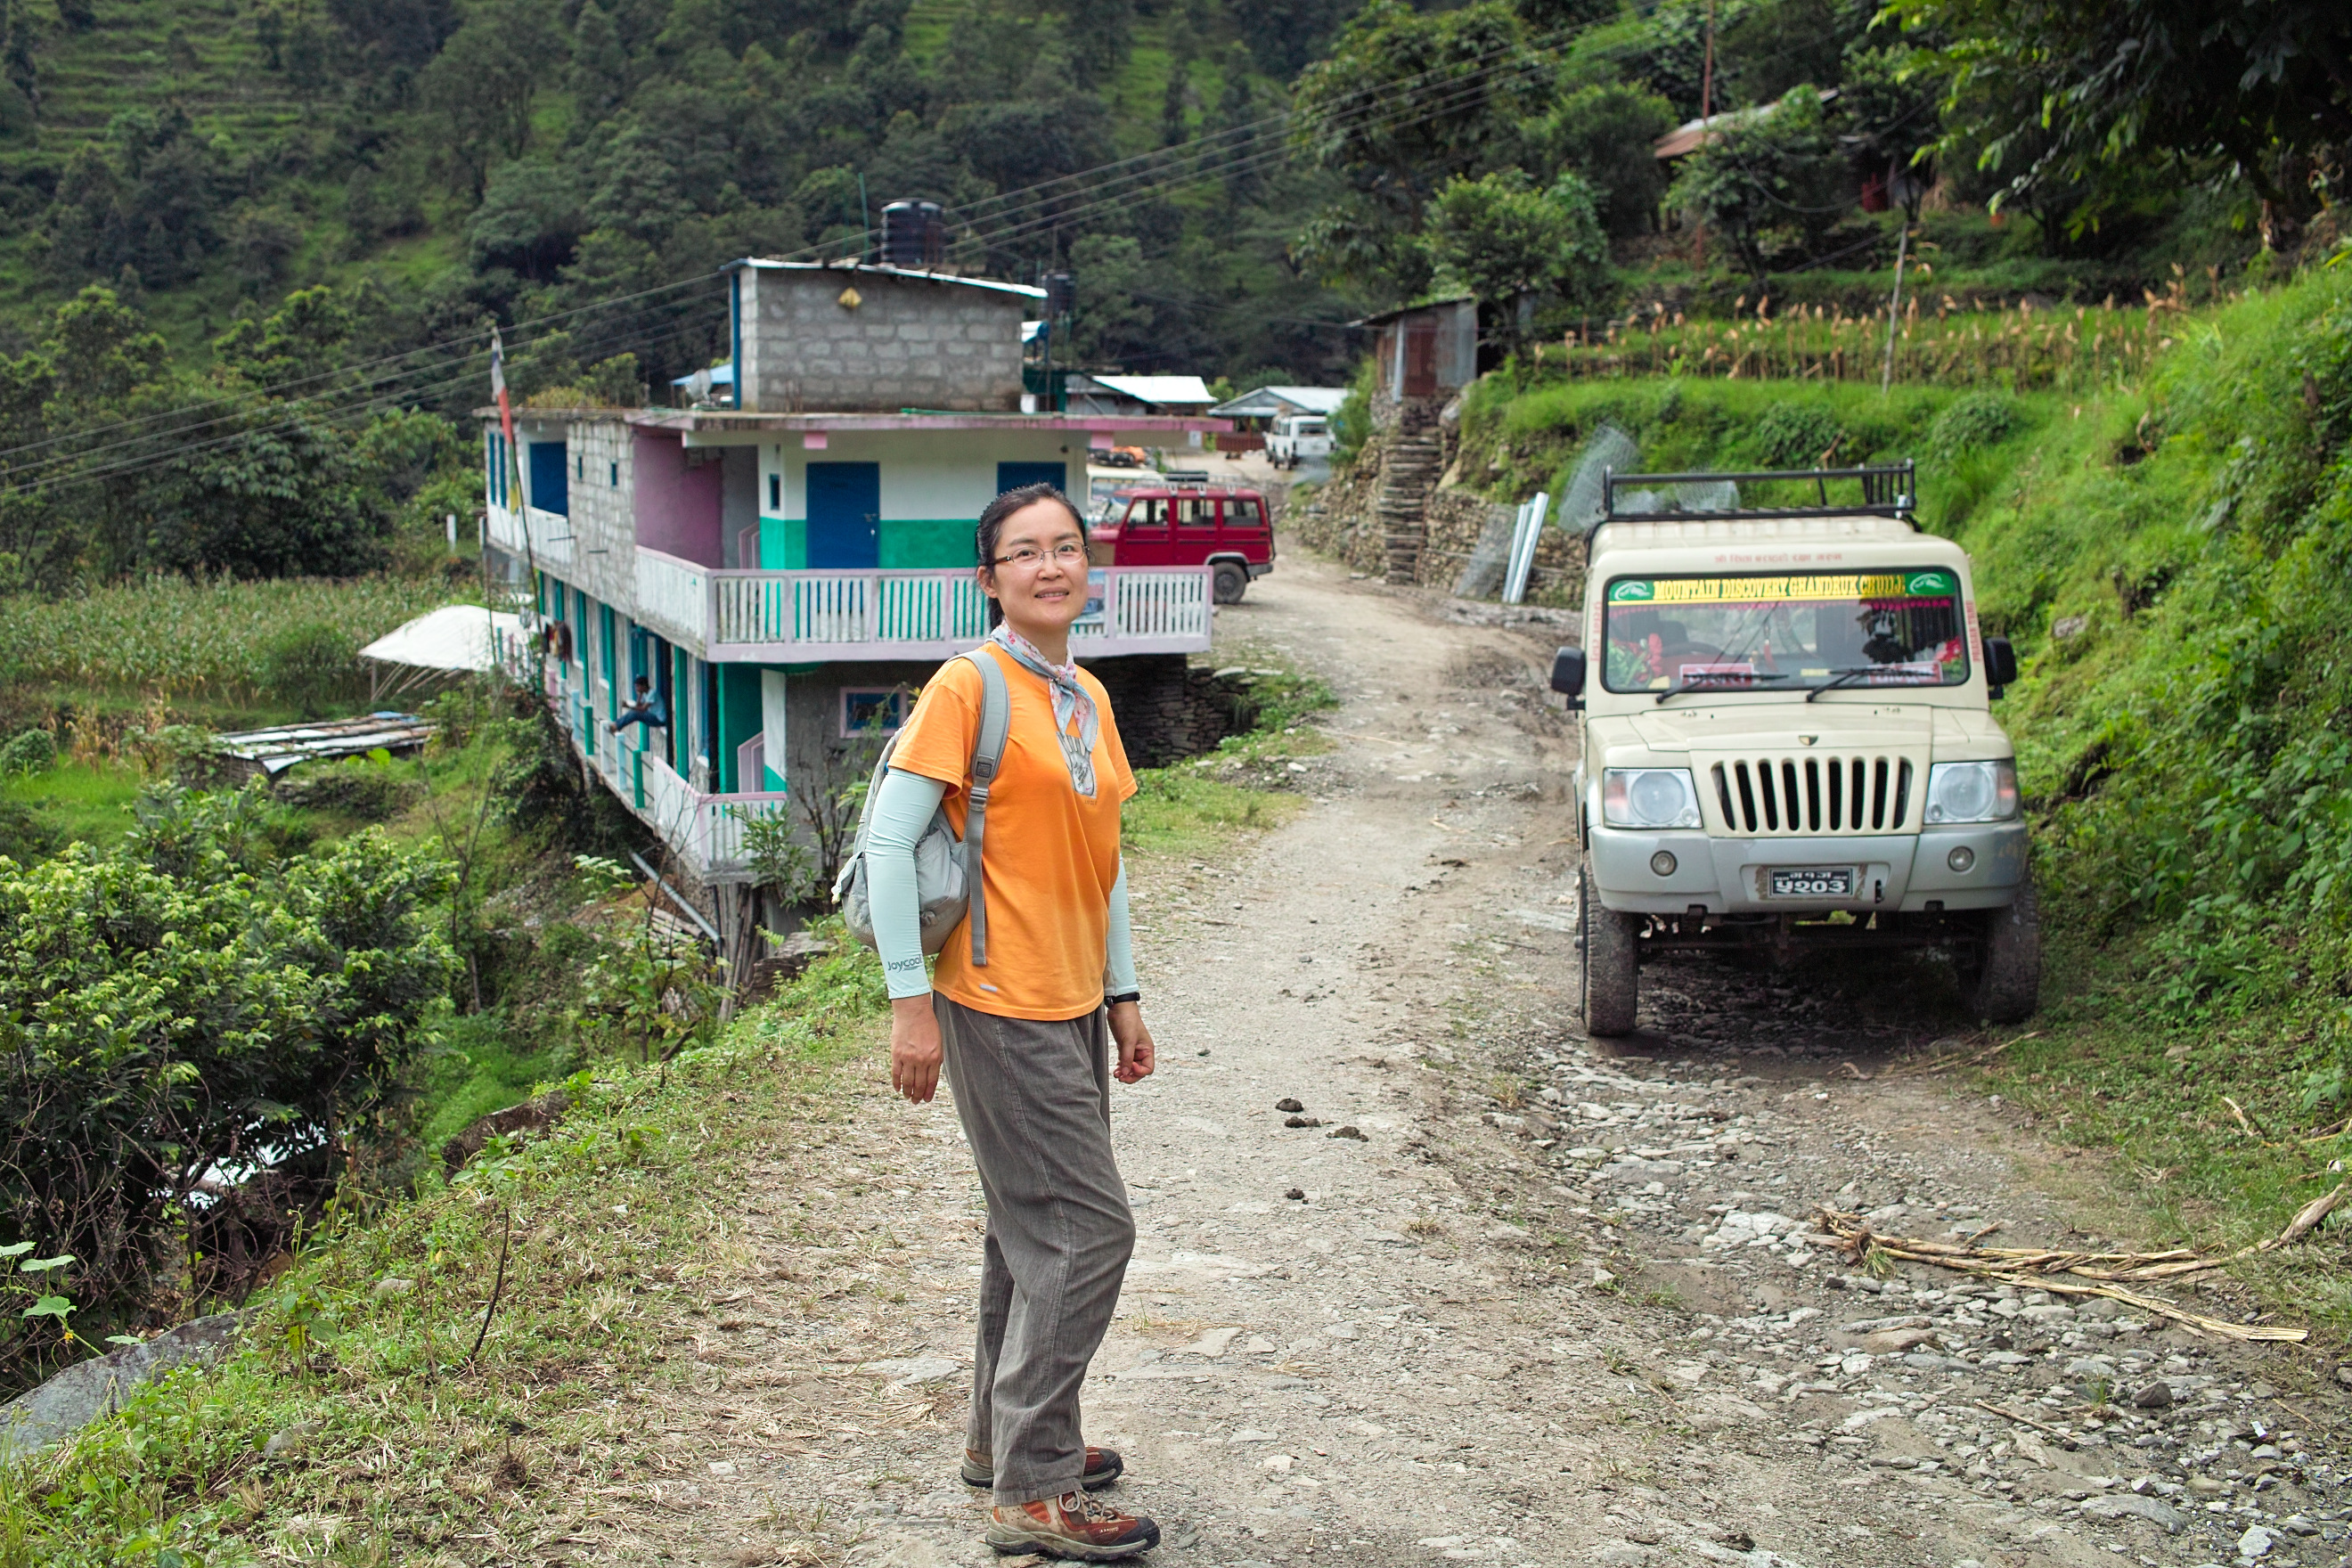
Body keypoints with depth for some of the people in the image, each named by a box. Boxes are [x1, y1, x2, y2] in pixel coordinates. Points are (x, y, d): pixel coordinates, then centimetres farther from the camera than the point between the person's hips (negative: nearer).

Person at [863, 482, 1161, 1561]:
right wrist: (910, 1005, -18)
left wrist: (1122, 997, 17)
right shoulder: (969, 688, -13)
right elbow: (887, 841, -15)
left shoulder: (1088, 699, 11)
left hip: (1071, 1005, 8)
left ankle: (1003, 1438, 33)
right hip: (1000, 1007, -8)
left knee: (1035, 1228, 17)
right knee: (1088, 1228, -7)